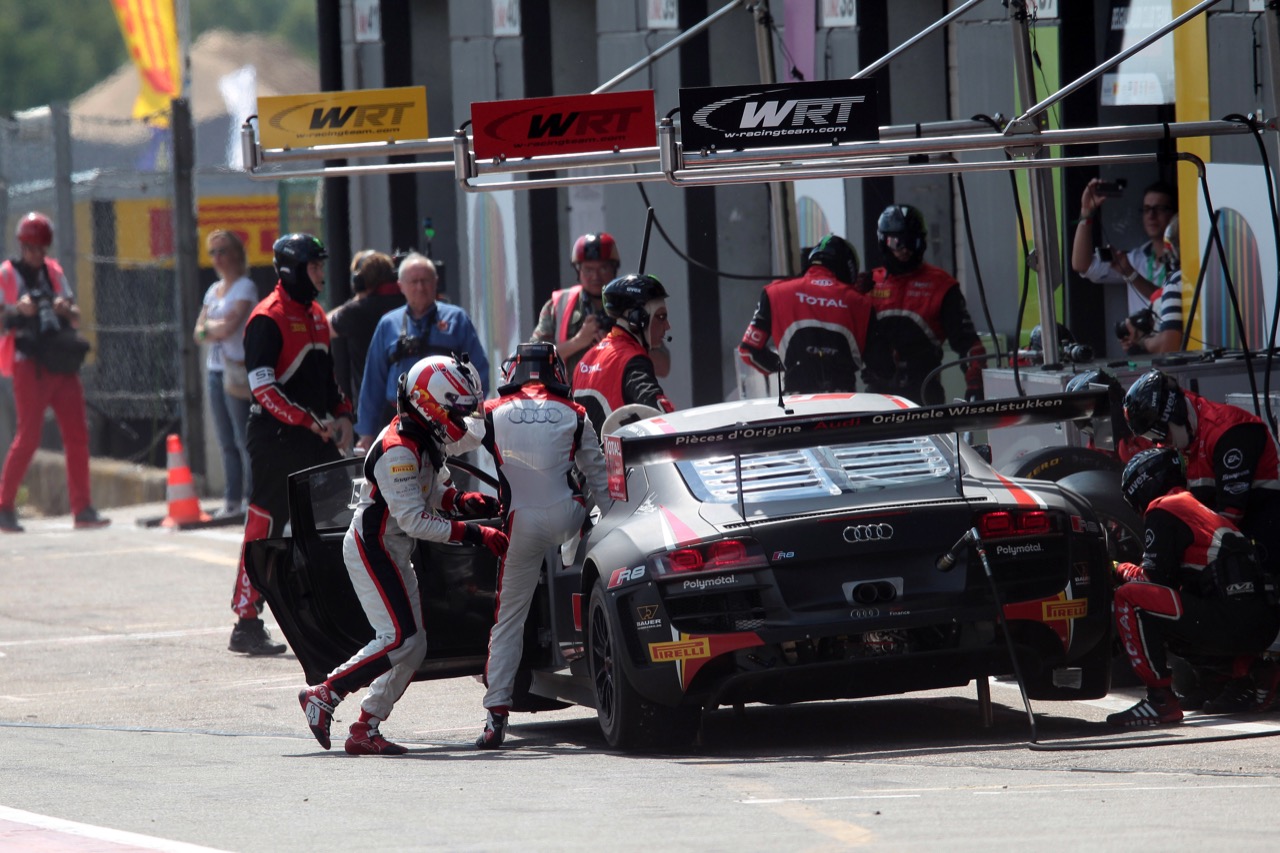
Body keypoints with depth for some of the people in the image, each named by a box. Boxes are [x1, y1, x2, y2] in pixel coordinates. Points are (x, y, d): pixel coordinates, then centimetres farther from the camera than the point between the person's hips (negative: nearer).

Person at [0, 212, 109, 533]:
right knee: (28, 436, -9)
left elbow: (76, 319, 17)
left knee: (77, 434, 2)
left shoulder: (53, 271, 16)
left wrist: (67, 310, -5)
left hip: (61, 364, 5)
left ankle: (82, 509, 4)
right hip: (29, 364, -5)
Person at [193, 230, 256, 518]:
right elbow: (199, 333, 13)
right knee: (226, 442, 7)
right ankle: (232, 501, 9)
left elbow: (230, 326, -15)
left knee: (244, 439, -11)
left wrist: (209, 327, 2)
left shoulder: (245, 288, -4)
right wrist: (217, 330, -6)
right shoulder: (213, 290, 19)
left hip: (237, 371, -8)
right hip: (215, 369, 8)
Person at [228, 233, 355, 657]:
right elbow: (263, 387, -17)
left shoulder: (316, 316, 17)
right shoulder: (267, 318, -11)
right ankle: (247, 625, -3)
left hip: (316, 437, 9)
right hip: (276, 438, -9)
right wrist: (310, 422, -21)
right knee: (265, 527, -6)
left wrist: (340, 416, 11)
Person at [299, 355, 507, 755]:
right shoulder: (398, 451, -24)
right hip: (371, 549, -10)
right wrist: (474, 535, -27)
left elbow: (430, 489, 18)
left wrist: (459, 501, -4)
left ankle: (365, 729, 7)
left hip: (394, 552, 10)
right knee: (399, 639, -16)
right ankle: (323, 696, -7)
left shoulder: (425, 439, 6)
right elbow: (415, 520, -26)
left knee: (413, 647, 6)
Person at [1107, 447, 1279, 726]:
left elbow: (1157, 576, -4)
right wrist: (1134, 571, 27)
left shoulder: (1163, 510, 1)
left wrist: (1123, 570, 14)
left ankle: (1160, 700, -14)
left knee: (1130, 597, -9)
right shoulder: (1199, 509, 28)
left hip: (1226, 623, -9)